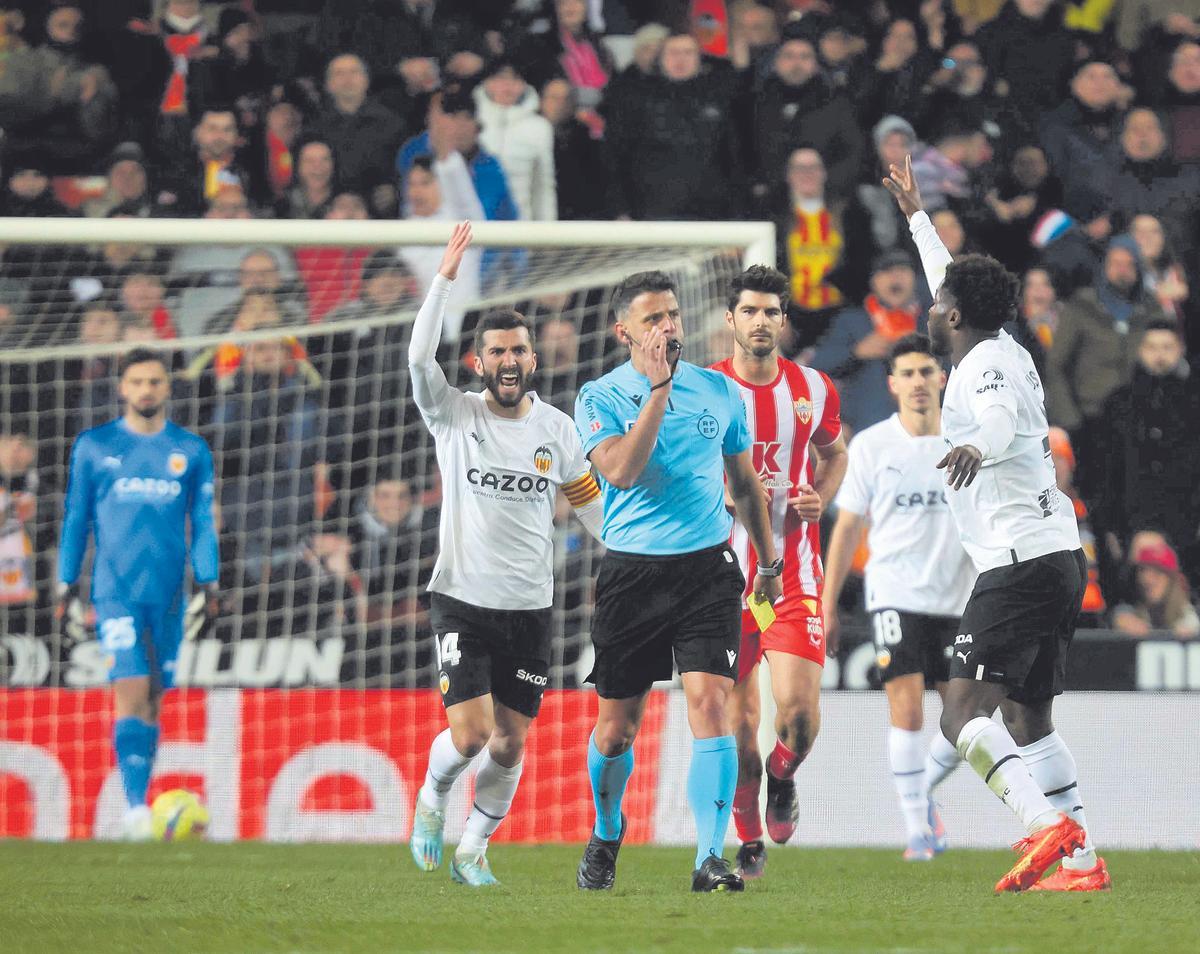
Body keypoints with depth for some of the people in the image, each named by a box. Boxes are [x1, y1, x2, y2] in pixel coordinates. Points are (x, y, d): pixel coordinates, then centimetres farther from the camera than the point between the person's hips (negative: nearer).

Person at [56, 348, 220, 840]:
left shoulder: (191, 450, 9)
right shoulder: (94, 447, 5)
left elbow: (203, 523, 11)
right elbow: (75, 519, 9)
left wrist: (208, 586, 2)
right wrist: (67, 585, 7)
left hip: (168, 591, 2)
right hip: (116, 590, -2)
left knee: (153, 697, 5)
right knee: (131, 691, -15)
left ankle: (138, 805, 13)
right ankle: (135, 805, -20)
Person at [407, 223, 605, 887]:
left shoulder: (556, 429, 6)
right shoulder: (455, 416, -3)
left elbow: (592, 507, 16)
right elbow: (420, 357, -20)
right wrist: (446, 277, -26)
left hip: (530, 608, 3)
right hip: (462, 602, -3)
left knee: (510, 744, 3)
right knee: (469, 735, -14)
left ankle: (473, 848, 22)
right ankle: (431, 801, 18)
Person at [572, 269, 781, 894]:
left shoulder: (720, 391, 8)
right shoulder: (600, 397, -1)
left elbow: (745, 483, 20)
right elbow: (620, 470, -20)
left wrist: (769, 562, 21)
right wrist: (659, 388, -18)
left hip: (708, 568, 1)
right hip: (631, 574, -1)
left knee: (710, 704, -15)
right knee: (617, 725, 6)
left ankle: (709, 859, -17)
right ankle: (606, 834, 34)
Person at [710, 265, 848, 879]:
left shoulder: (813, 389, 5)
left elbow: (834, 451, 23)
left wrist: (821, 500, 2)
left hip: (794, 569, 1)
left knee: (800, 707, -14)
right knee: (738, 713, 0)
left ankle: (783, 779, 20)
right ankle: (748, 839, 18)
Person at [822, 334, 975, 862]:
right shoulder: (871, 446, 1)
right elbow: (847, 527, 5)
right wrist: (827, 605, 3)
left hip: (957, 597, 2)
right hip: (895, 594, -2)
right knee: (907, 708, -13)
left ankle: (924, 787, 29)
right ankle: (916, 827, -7)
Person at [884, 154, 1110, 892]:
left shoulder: (985, 364, -9)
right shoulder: (1007, 353, 17)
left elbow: (1001, 416, -33)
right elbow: (956, 283, 36)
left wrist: (977, 446, -55)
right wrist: (916, 214, 47)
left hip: (1019, 562, -10)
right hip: (1060, 555, 10)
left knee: (964, 712, -15)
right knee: (1028, 717, 14)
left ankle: (1049, 825, -31)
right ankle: (1084, 862, 8)